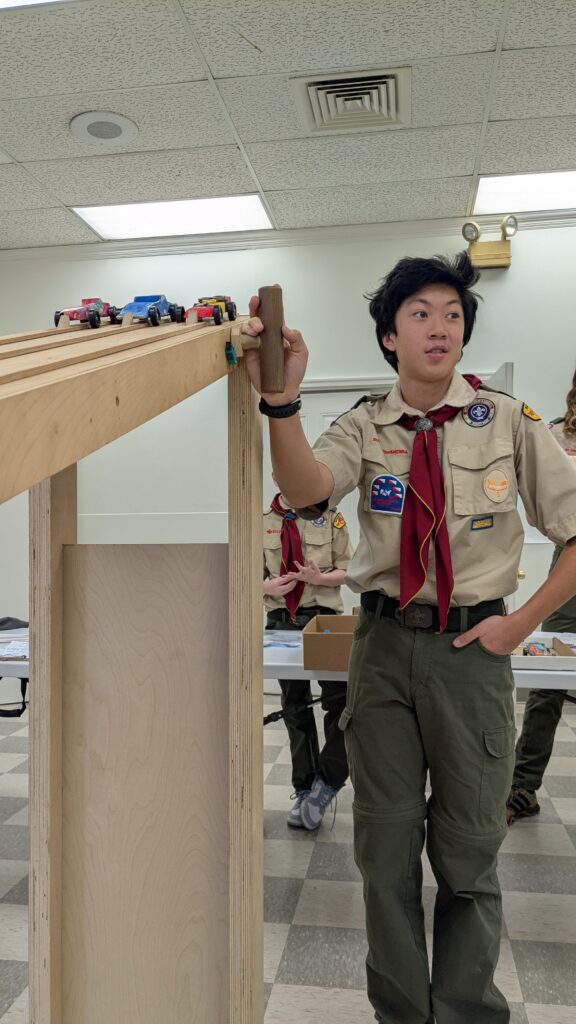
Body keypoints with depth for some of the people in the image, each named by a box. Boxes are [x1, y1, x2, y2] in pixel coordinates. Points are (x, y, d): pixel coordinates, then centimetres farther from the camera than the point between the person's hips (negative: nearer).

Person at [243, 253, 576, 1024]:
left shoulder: (508, 421, -1)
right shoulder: (363, 428, 1)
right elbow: (305, 491, -21)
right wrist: (282, 400, -38)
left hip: (472, 643, -1)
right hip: (385, 640, 1)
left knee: (469, 850, 11)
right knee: (386, 843, 12)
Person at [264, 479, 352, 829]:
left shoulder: (329, 516, 2)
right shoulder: (263, 522, 8)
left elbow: (347, 570, 2)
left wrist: (318, 577, -17)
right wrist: (268, 586, -9)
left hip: (323, 616, -2)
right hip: (281, 619, 3)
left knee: (340, 700, -16)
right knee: (295, 707, 11)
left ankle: (327, 781, 2)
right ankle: (305, 790, 23)